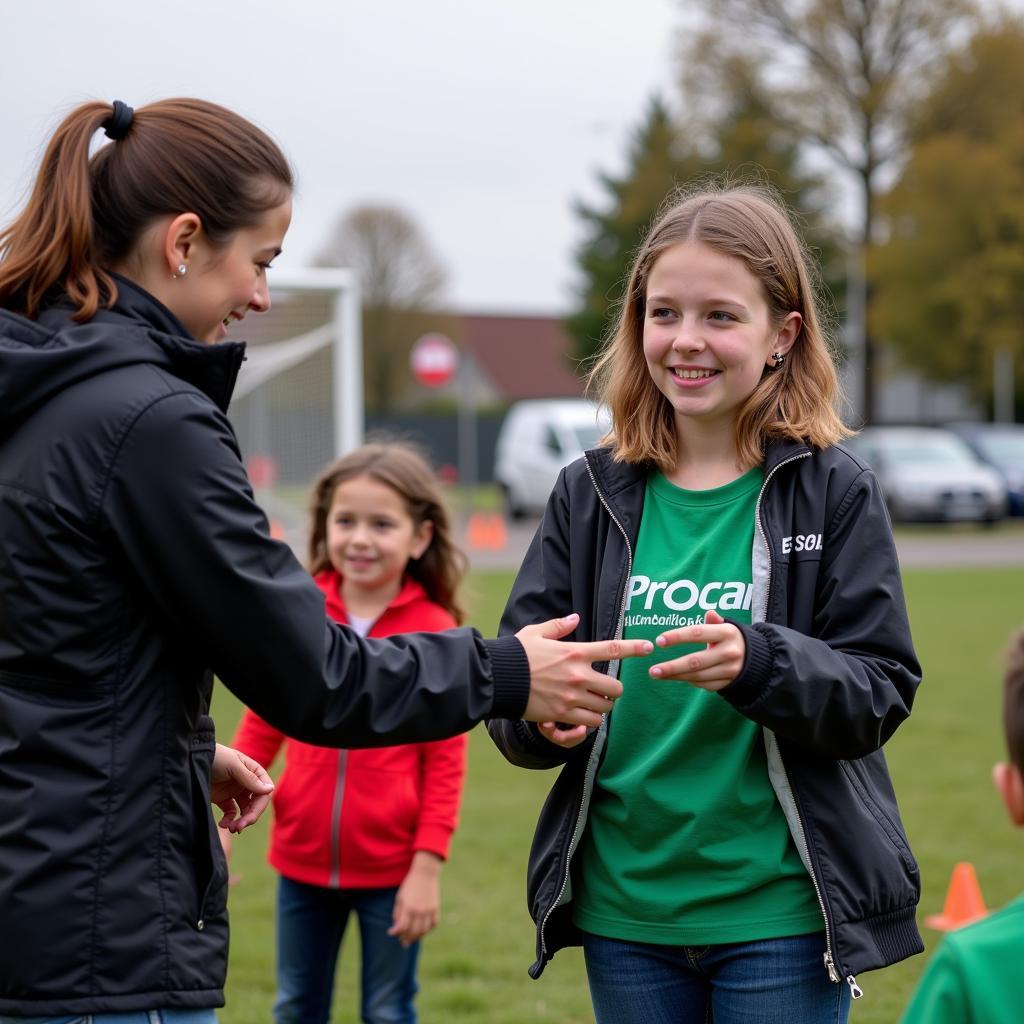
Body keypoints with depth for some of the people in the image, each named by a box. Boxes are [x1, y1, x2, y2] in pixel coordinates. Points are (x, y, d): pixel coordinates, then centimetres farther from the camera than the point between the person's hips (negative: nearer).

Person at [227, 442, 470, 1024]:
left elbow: (446, 762, -7)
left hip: (392, 869, -3)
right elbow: (262, 724, 7)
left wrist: (428, 866, -10)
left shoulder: (434, 633, -10)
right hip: (303, 861, 3)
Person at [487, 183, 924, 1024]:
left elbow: (879, 693, -8)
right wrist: (539, 711, -18)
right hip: (625, 909, 3)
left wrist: (758, 663, -26)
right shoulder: (591, 495, 4)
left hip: (779, 917, -3)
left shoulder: (835, 492, -4)